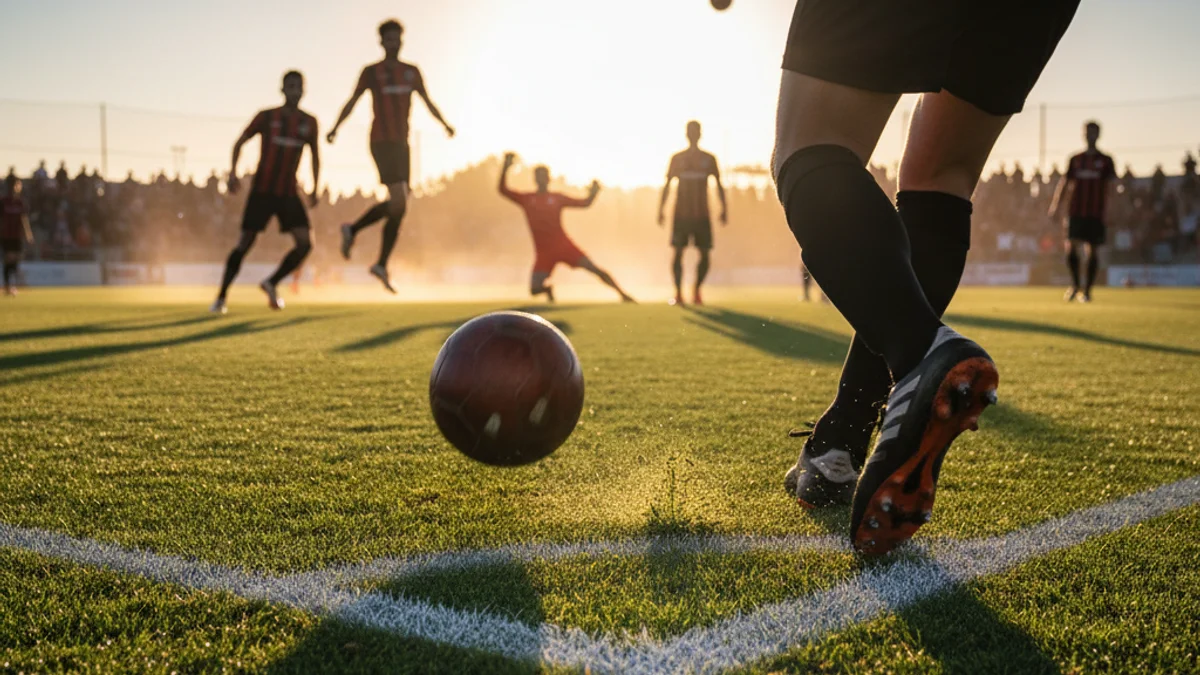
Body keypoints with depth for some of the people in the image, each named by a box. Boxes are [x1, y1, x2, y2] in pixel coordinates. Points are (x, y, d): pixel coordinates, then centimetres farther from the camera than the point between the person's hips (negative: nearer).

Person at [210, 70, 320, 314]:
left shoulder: (309, 122, 6)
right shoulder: (266, 117, -1)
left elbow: (315, 155, 19)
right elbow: (240, 143, 7)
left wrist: (315, 189, 14)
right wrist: (233, 172, -7)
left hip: (289, 193, 3)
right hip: (262, 191, -3)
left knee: (305, 243, -12)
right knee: (245, 243, -6)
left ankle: (272, 283, 10)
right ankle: (221, 297, 7)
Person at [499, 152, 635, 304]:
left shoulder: (557, 197, 7)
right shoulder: (526, 199, 5)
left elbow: (585, 203, 6)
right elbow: (503, 190, -3)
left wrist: (593, 192, -14)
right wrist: (506, 167, -14)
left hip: (563, 245, 0)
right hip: (543, 252, 0)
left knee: (594, 268, -13)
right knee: (534, 290, -11)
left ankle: (622, 294, -5)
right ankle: (548, 289, 26)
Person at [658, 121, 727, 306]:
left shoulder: (709, 159, 8)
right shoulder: (677, 158, 6)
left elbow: (719, 185, 10)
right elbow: (667, 185, 7)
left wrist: (723, 209, 2)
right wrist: (661, 210, 0)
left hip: (702, 214, 1)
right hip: (681, 214, -1)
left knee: (705, 254, -3)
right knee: (678, 252, -7)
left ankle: (696, 291, 11)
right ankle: (678, 293, -4)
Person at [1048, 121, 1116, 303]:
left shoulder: (1105, 161, 5)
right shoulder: (1075, 160, 12)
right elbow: (1065, 183, 12)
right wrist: (1056, 206, 0)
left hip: (1096, 212, -1)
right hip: (1076, 211, 1)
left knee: (1092, 250, 0)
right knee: (1071, 246, -11)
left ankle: (1087, 290, 9)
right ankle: (1075, 284, 8)